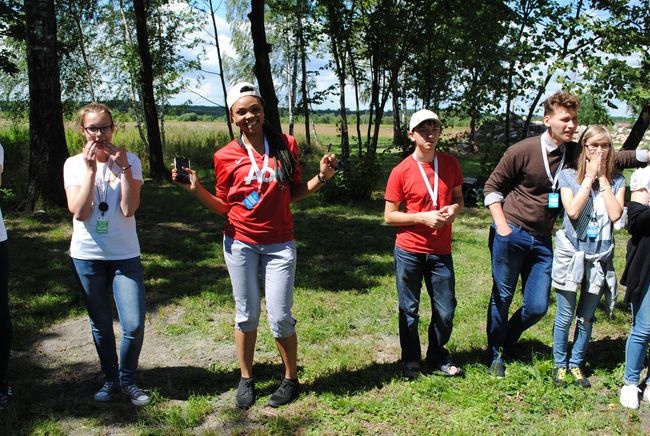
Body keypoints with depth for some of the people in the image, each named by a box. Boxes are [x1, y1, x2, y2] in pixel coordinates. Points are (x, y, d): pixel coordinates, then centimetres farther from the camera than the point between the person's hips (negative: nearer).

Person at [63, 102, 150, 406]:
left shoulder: (130, 161, -3)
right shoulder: (73, 164, -1)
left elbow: (129, 209, -14)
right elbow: (79, 211, -13)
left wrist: (123, 167, -17)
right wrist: (90, 168, -16)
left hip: (125, 255, -1)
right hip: (87, 256, 1)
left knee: (134, 325, -6)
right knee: (100, 324, 12)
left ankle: (127, 380, 17)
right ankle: (110, 379, 31)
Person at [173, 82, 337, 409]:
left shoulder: (286, 145, 0)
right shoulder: (226, 156, -2)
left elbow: (294, 193, 7)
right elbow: (223, 207, 4)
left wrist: (321, 177, -7)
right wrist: (196, 189, -10)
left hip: (279, 244, 0)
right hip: (240, 243, 0)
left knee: (279, 317, 1)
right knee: (246, 315, 10)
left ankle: (291, 379, 22)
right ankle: (246, 380, 27)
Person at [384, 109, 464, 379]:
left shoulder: (450, 164, 2)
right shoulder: (401, 172, -9)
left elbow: (458, 198, 15)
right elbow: (389, 216, -6)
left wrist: (453, 210, -8)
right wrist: (424, 217, -18)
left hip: (441, 252, 3)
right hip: (409, 252, -3)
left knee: (446, 311, 9)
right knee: (409, 311, 9)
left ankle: (438, 356, 33)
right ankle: (410, 361, 28)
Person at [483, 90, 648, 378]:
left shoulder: (576, 153, 3)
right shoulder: (523, 151, -9)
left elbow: (616, 158, 12)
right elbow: (492, 186, -3)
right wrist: (501, 225, -11)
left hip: (542, 241, 4)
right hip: (511, 235, -4)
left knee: (537, 307, 4)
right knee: (502, 297, 7)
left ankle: (507, 341, 33)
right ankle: (494, 353, 29)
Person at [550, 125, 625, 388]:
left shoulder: (616, 180, 3)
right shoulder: (568, 176, -4)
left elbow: (615, 214, -13)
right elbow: (573, 210, -18)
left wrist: (602, 178, -10)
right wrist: (590, 176, -13)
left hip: (600, 257, 2)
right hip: (571, 254, -2)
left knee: (587, 317, 12)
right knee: (565, 316, 5)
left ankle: (576, 364, 28)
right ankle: (560, 364, 22)